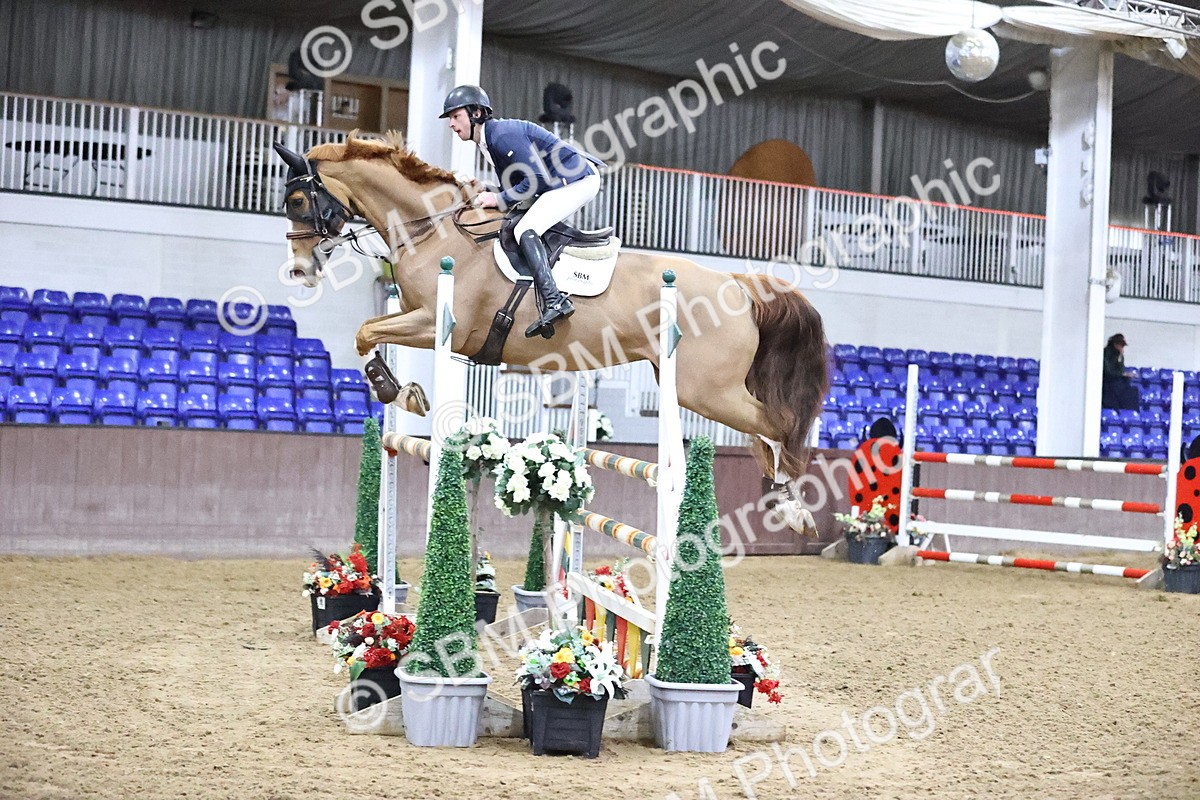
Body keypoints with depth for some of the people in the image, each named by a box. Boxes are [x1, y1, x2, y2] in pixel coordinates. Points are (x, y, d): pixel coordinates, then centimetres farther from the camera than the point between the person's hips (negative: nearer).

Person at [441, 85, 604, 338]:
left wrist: (499, 200, -16)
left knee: (524, 230, -21)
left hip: (578, 179, -11)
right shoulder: (488, 141, 14)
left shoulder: (504, 134, -18)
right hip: (560, 183, 11)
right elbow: (513, 186, 17)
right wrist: (486, 198, -1)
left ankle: (554, 301, -33)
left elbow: (538, 178, -22)